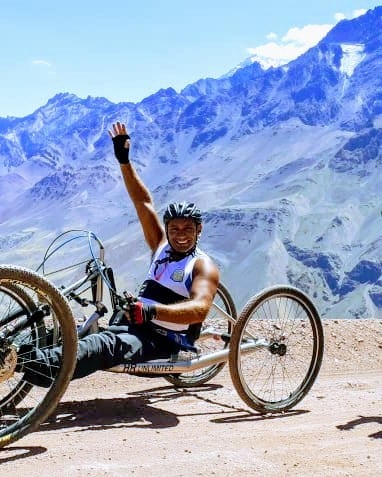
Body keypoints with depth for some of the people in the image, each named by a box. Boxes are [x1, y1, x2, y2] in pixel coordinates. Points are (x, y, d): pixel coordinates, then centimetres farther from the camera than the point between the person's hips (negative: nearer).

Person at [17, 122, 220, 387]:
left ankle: (42, 365, -63)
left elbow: (199, 309, -25)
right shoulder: (161, 246, 14)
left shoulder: (204, 266, -6)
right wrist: (124, 160, 2)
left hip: (164, 342, -9)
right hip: (133, 324, 9)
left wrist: (152, 311, -42)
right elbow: (143, 203, 10)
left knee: (110, 344, -40)